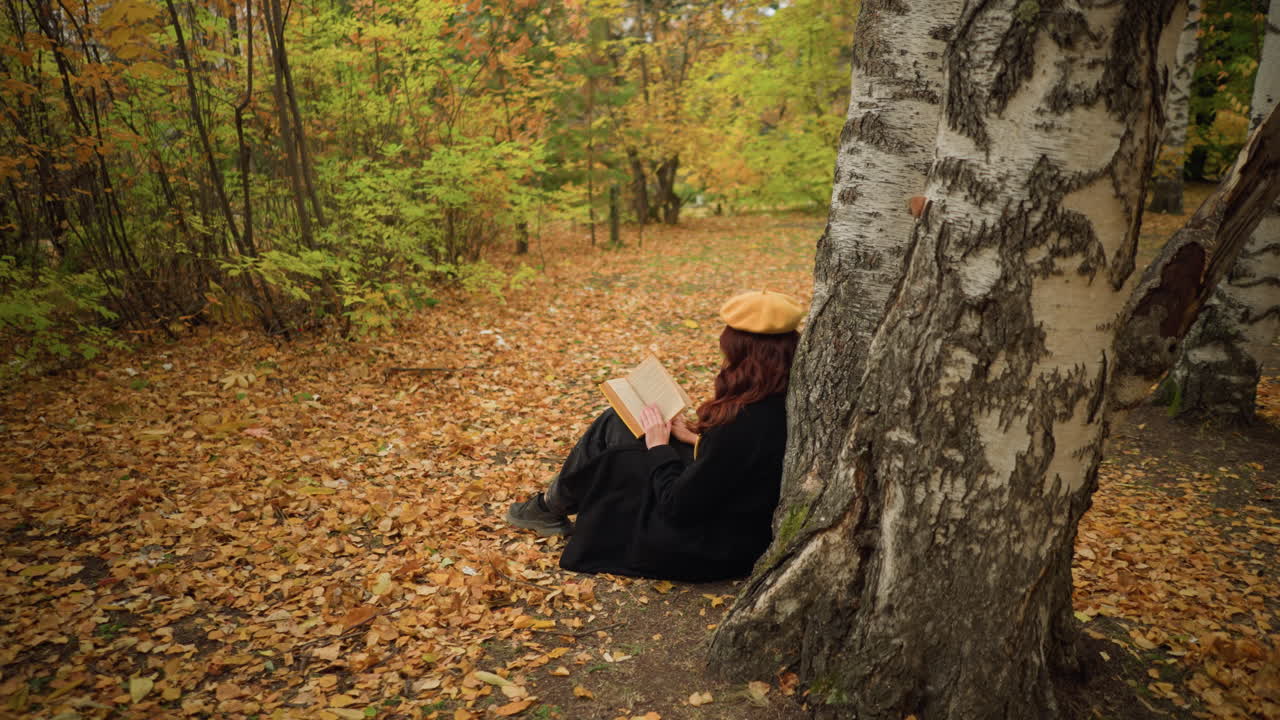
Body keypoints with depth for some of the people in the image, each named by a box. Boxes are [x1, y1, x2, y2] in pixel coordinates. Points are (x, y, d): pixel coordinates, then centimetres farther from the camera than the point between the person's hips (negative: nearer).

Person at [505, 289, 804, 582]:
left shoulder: (744, 424, -34)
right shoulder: (781, 404, -8)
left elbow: (678, 506, -25)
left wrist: (659, 447, -11)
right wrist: (694, 438, 4)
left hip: (709, 547, -8)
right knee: (615, 421, 11)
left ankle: (550, 508, 30)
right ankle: (553, 505, 30)